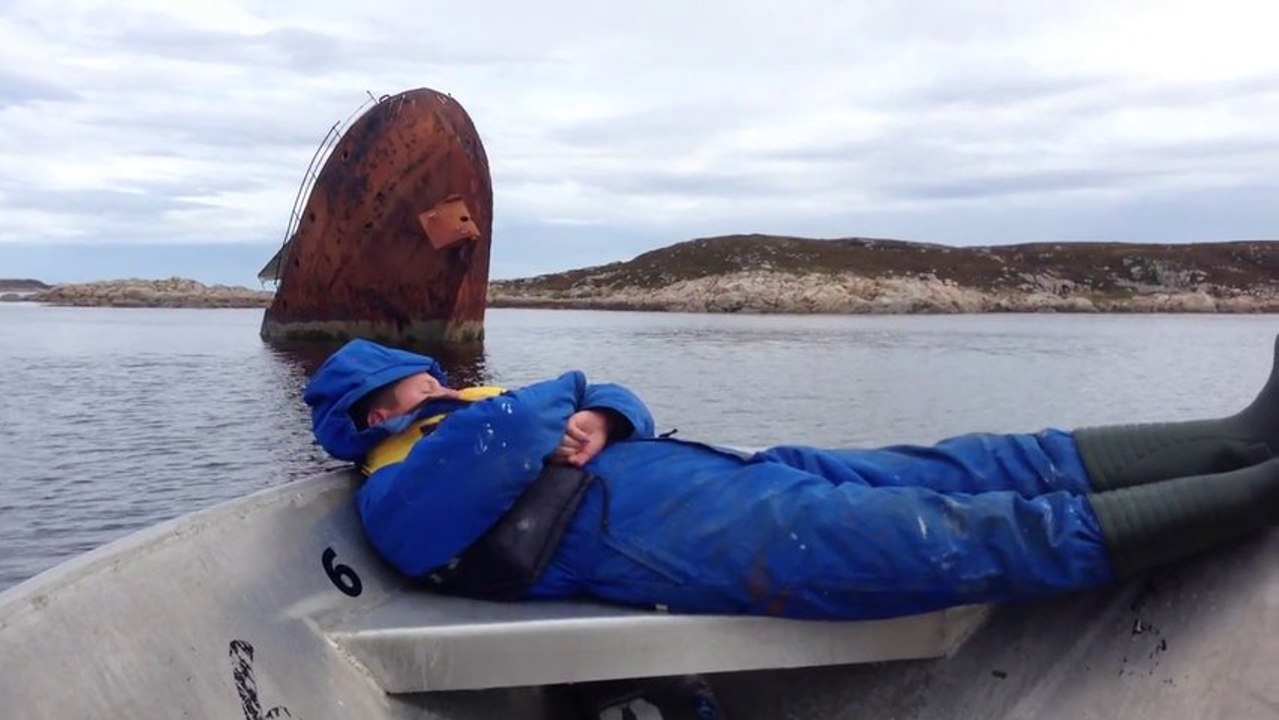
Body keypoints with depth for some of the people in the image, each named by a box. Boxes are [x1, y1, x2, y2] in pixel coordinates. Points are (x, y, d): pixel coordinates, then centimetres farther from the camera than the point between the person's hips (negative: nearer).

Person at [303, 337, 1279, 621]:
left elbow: (621, 405, 22)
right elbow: (493, 445, -19)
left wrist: (592, 423, -2)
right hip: (722, 538, -9)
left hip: (740, 474, 9)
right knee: (999, 537, -13)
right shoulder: (398, 492, 3)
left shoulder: (477, 414, 29)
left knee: (994, 467, 0)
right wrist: (559, 410, 3)